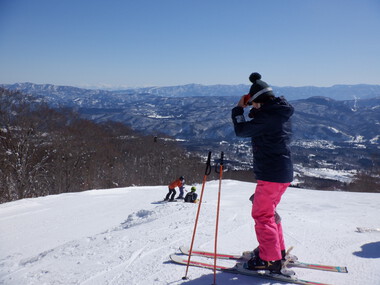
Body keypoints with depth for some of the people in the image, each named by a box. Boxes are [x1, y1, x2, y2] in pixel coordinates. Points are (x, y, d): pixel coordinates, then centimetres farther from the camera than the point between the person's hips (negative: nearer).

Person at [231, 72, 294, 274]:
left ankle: (270, 260, 6)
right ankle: (278, 250, 32)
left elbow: (242, 130, -13)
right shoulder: (281, 113, 11)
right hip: (284, 172, 10)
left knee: (262, 215, 0)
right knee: (269, 212, 22)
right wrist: (254, 110, 11)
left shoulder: (267, 115, -19)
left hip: (271, 174, -10)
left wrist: (239, 109, 0)